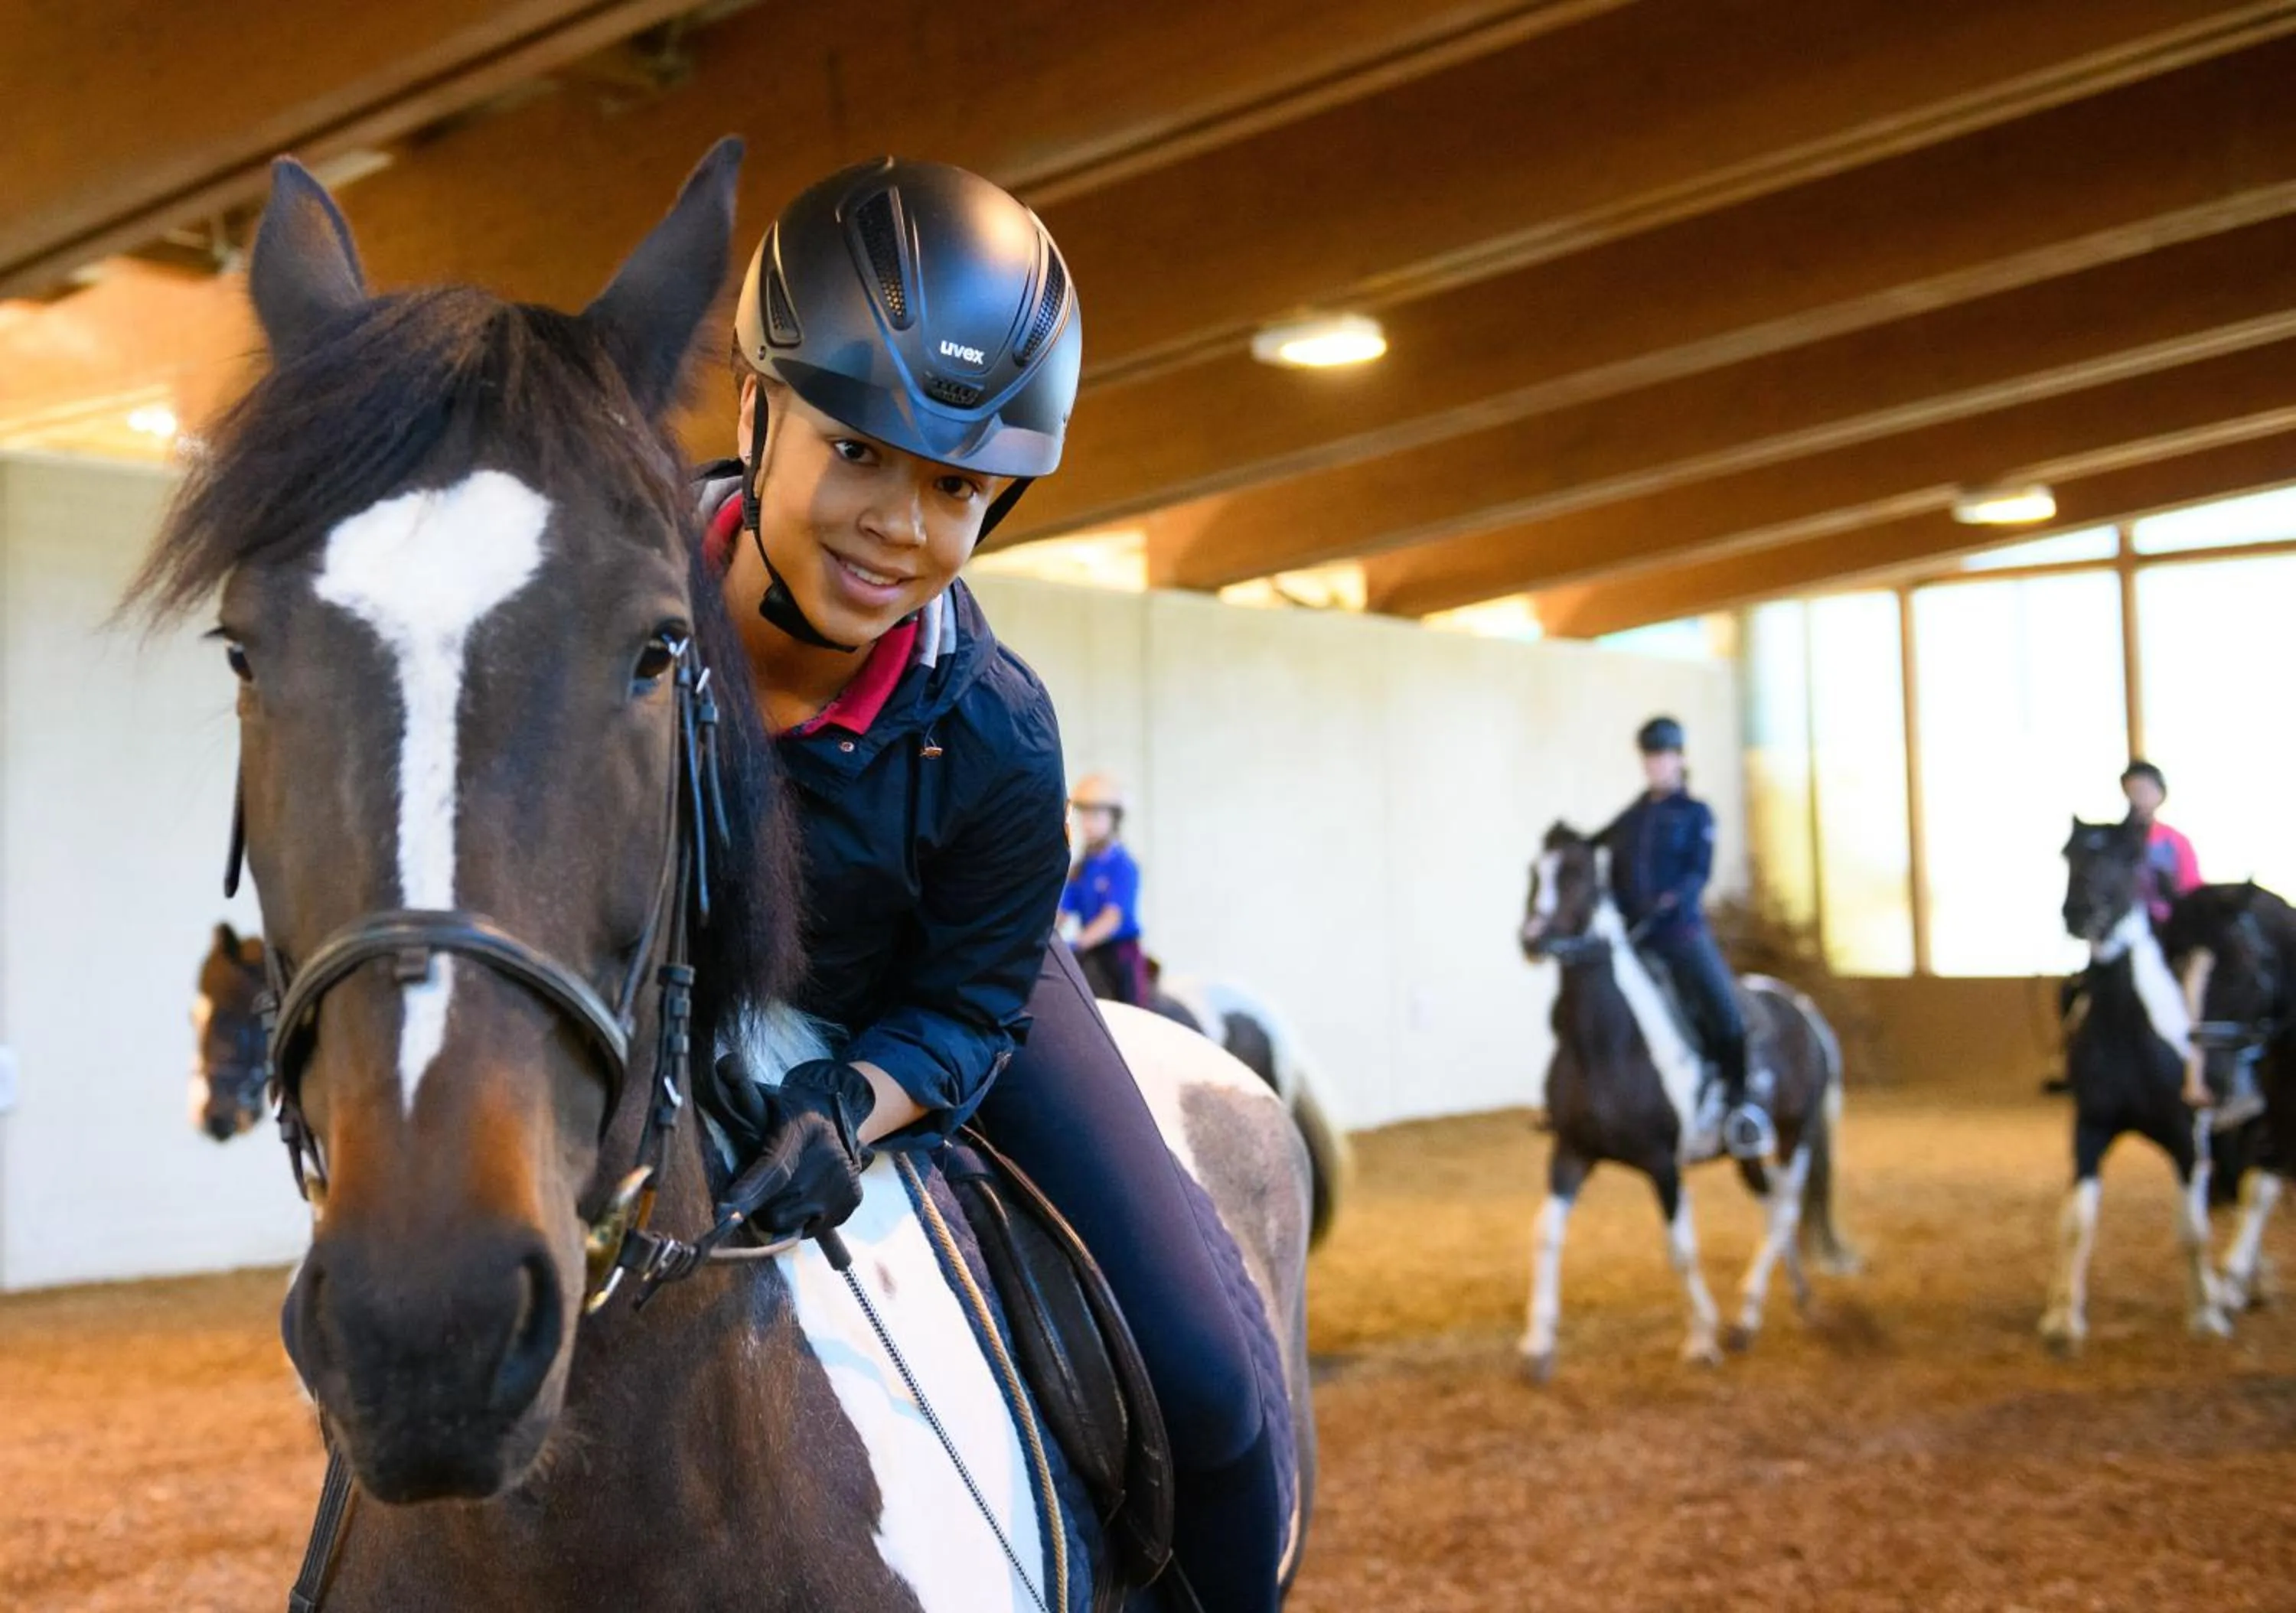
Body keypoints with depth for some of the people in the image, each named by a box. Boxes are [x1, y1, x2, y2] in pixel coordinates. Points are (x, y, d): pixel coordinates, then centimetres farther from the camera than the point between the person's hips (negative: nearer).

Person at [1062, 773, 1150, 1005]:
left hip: (1120, 954, -6)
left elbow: (1113, 917, -19)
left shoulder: (1122, 865, -11)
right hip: (1089, 956, 6)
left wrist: (1076, 943, -31)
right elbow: (1062, 911, 7)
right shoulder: (1081, 868, 10)